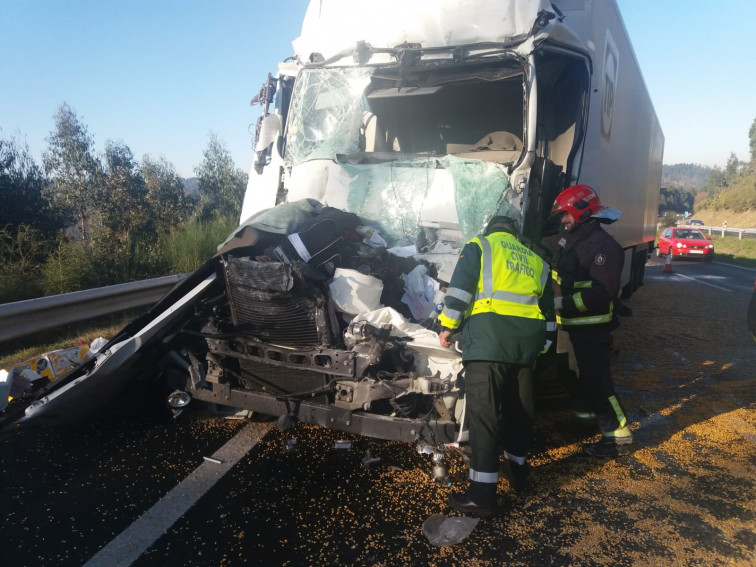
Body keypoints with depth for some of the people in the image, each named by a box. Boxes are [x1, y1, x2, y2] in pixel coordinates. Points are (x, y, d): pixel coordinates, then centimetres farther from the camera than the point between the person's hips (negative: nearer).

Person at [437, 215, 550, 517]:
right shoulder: (536, 260, 28)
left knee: (483, 411, -7)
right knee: (519, 406, 20)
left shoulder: (478, 246, 13)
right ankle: (517, 468, 36)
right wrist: (540, 346, 29)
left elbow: (459, 289, 0)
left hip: (490, 333, -6)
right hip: (529, 337, 6)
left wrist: (447, 325, 5)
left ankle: (482, 494, -8)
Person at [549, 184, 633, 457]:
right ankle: (582, 413, 42)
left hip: (592, 326, -9)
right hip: (570, 324, 9)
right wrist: (552, 298, 7)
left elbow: (601, 292, -26)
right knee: (579, 372, 23)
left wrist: (563, 303, -27)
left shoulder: (603, 246, -19)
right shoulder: (569, 240, 12)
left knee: (596, 378, -7)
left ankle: (617, 435, 3)